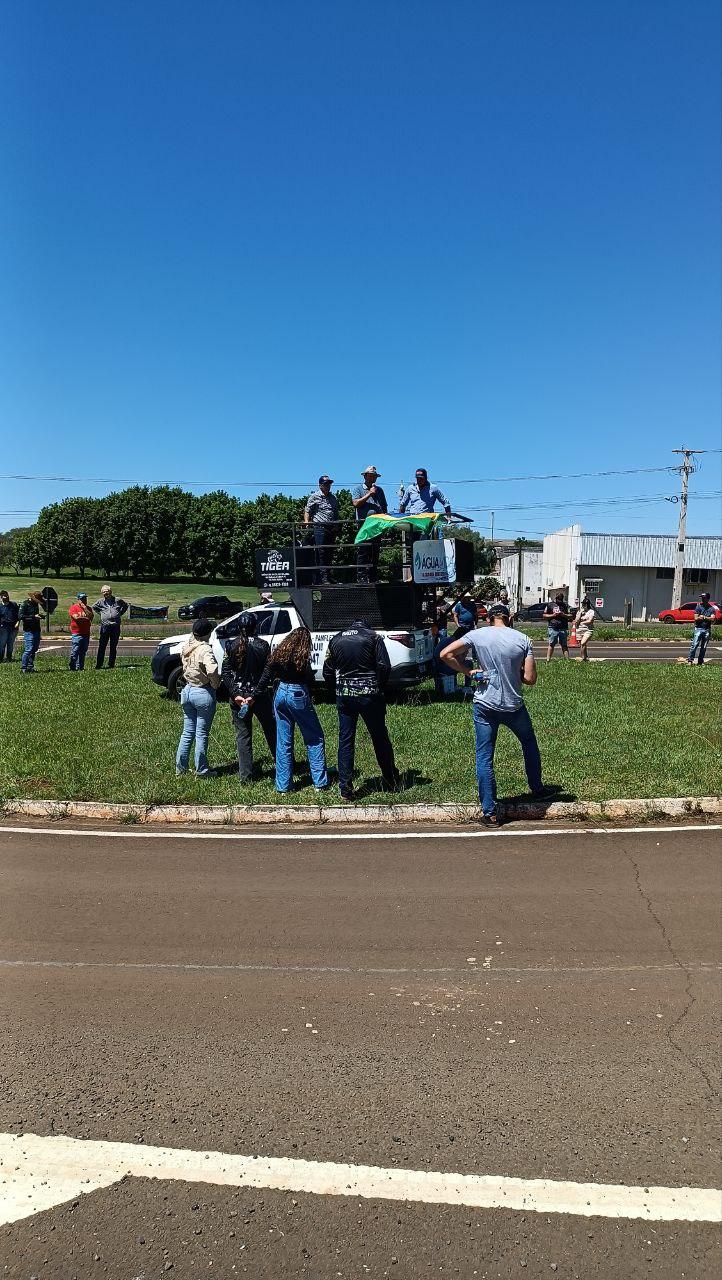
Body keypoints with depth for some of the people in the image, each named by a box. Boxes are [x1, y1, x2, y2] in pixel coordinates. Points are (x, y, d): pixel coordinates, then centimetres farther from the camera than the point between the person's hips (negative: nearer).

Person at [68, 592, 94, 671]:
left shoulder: (88, 608, 15)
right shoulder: (73, 607, 0)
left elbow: (91, 616, -1)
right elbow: (76, 617, -13)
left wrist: (85, 608, -6)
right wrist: (86, 618, -2)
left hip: (86, 633, 5)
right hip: (76, 633, -5)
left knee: (83, 652, 7)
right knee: (75, 651, -8)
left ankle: (80, 667, 12)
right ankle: (72, 667, -4)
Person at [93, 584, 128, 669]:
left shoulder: (117, 600, 6)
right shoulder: (101, 601, 8)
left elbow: (125, 606, 21)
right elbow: (94, 607, 25)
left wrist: (120, 613, 10)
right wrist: (100, 614, 13)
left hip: (116, 626, 0)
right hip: (105, 626, 0)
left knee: (113, 647, 6)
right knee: (102, 646, -4)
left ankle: (111, 664, 13)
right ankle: (98, 664, -2)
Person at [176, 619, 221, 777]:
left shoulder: (186, 646, 1)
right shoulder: (205, 649, -20)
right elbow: (212, 671, -34)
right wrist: (216, 684, -15)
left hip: (187, 690, 7)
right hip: (203, 693, -7)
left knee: (187, 732, 17)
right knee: (202, 734, 5)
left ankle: (180, 768, 23)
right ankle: (201, 770, 15)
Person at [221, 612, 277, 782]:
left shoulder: (231, 645, -3)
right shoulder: (263, 645, -7)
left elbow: (225, 673, -6)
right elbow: (267, 673, -12)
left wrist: (236, 694, -9)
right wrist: (254, 695, -12)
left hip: (237, 696, 1)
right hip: (259, 696, -1)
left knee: (242, 735, 8)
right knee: (271, 730, 15)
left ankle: (245, 775, 8)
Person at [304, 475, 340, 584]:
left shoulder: (334, 498, 20)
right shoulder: (315, 497, 4)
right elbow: (307, 511, 3)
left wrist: (337, 526, 14)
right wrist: (306, 522, -11)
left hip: (331, 529, 6)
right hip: (319, 527, -6)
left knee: (329, 554, 5)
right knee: (321, 553, -12)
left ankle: (327, 577, 10)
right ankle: (323, 579, -15)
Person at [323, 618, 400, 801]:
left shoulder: (335, 639, 9)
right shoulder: (373, 637, 1)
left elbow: (327, 672, 8)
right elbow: (384, 666, -8)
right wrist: (380, 688, 4)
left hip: (344, 696, 2)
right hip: (369, 695, -2)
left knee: (345, 741, 7)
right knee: (380, 738, 10)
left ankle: (345, 789, 6)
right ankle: (392, 783, 22)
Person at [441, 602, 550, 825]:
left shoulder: (477, 635, -5)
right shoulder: (522, 639, -4)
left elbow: (446, 654, -10)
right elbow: (530, 678, -6)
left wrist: (468, 670, 1)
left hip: (485, 706, -1)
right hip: (513, 706, 1)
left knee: (484, 758, 6)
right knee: (529, 744, 28)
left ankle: (490, 812, 8)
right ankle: (536, 788, 42)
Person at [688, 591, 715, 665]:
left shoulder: (711, 608, 7)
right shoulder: (698, 607, 3)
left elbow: (712, 618, -6)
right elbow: (696, 618, -5)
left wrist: (703, 617, -12)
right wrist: (708, 618, -10)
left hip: (707, 630, 2)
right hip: (698, 628, -2)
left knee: (703, 647, 6)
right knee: (694, 645, -13)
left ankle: (700, 662, 12)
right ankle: (690, 660, -14)